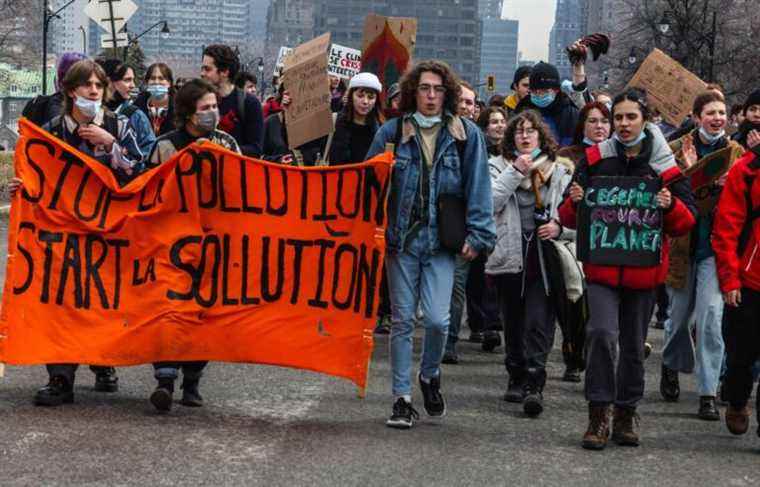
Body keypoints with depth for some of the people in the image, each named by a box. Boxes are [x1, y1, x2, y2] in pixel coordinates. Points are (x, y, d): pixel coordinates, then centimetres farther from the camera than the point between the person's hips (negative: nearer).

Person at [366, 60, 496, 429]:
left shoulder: (466, 135, 3)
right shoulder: (392, 132, 4)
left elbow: (477, 188, 3)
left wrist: (477, 234, -4)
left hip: (440, 239, -1)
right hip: (401, 237, 1)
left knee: (437, 318, -11)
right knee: (402, 320, 5)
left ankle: (430, 376, 19)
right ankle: (402, 398, 14)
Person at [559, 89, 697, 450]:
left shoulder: (664, 166, 3)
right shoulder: (595, 159, 4)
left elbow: (686, 223, 3)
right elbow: (568, 219, 9)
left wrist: (671, 206, -18)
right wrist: (574, 202, -13)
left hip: (643, 269, 1)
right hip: (602, 267, -1)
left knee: (634, 345, 9)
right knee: (602, 332, -18)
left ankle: (626, 413, 25)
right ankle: (598, 416, -11)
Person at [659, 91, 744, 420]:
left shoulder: (736, 154, 5)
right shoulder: (676, 150, -1)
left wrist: (727, 185, -12)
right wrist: (688, 172, -21)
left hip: (716, 247, 0)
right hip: (682, 244, 0)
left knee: (711, 316, -12)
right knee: (679, 315, 14)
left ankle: (708, 394, -8)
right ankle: (672, 365, 44)